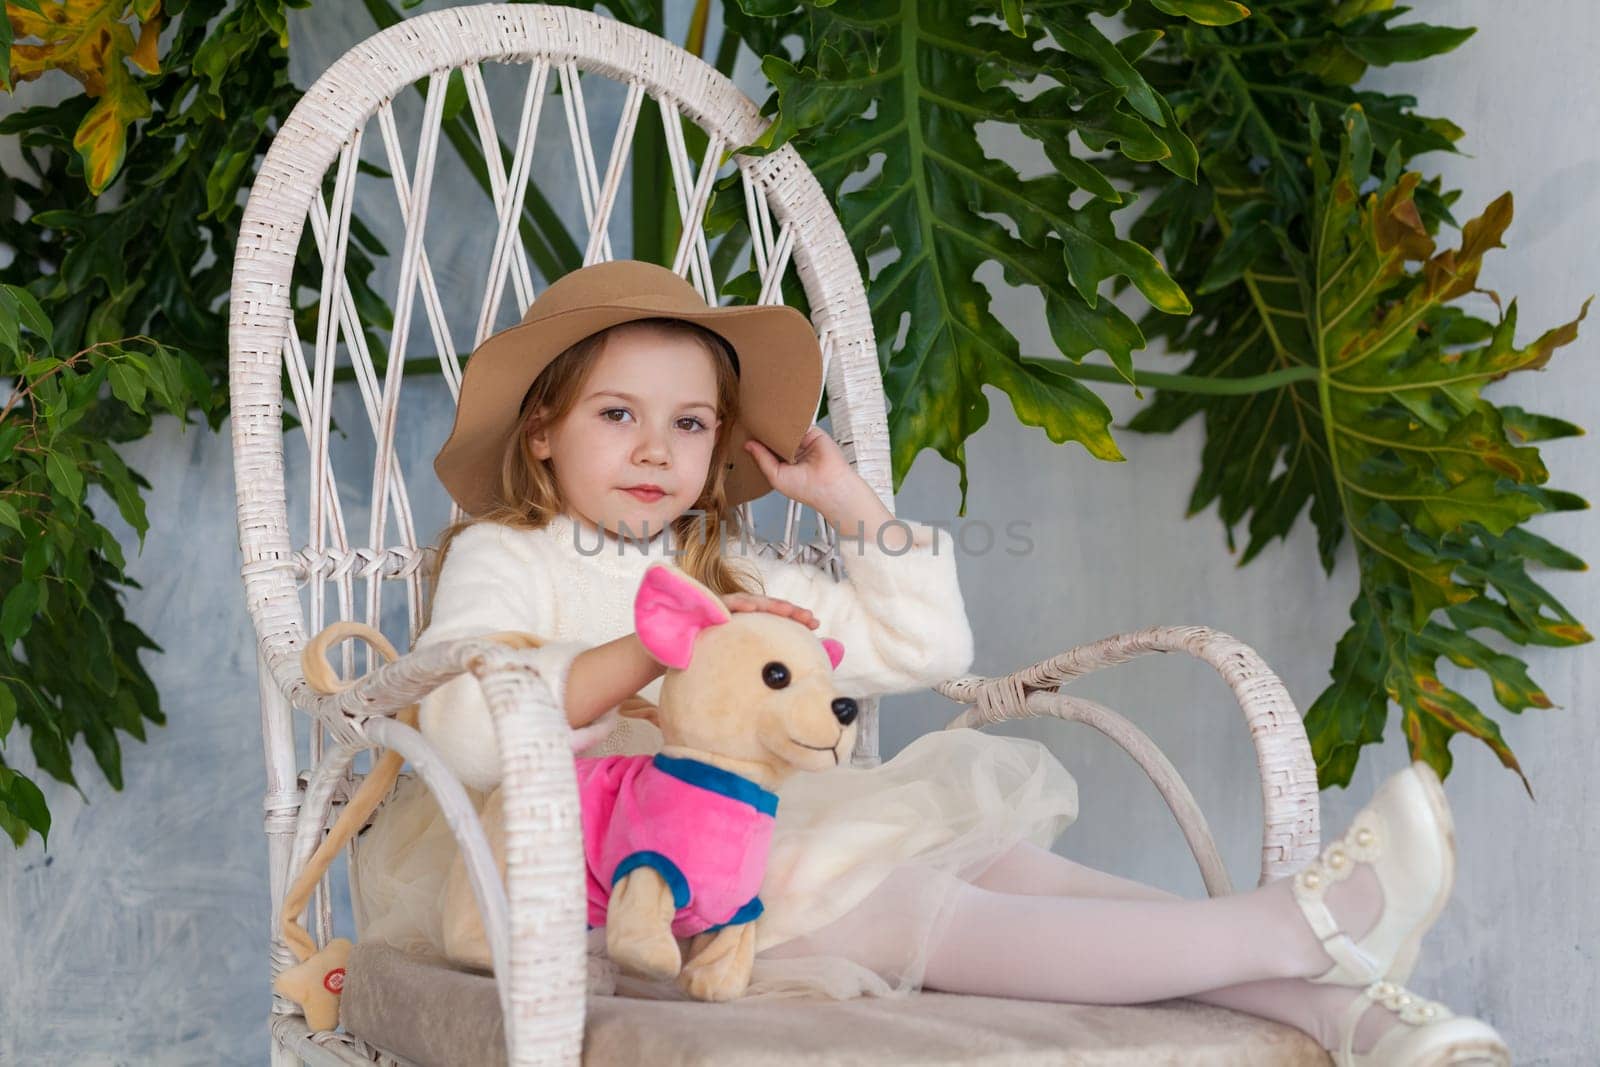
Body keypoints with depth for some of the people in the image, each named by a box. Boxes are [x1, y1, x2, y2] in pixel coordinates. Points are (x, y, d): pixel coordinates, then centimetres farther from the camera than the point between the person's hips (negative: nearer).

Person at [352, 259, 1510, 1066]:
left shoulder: (728, 575, 26)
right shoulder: (500, 561, 5)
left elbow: (928, 647, 27)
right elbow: (462, 728, -17)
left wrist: (849, 500, 21)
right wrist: (654, 651, -24)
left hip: (758, 858, 7)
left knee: (1000, 860, -19)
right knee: (918, 912, -27)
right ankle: (1299, 927, -35)